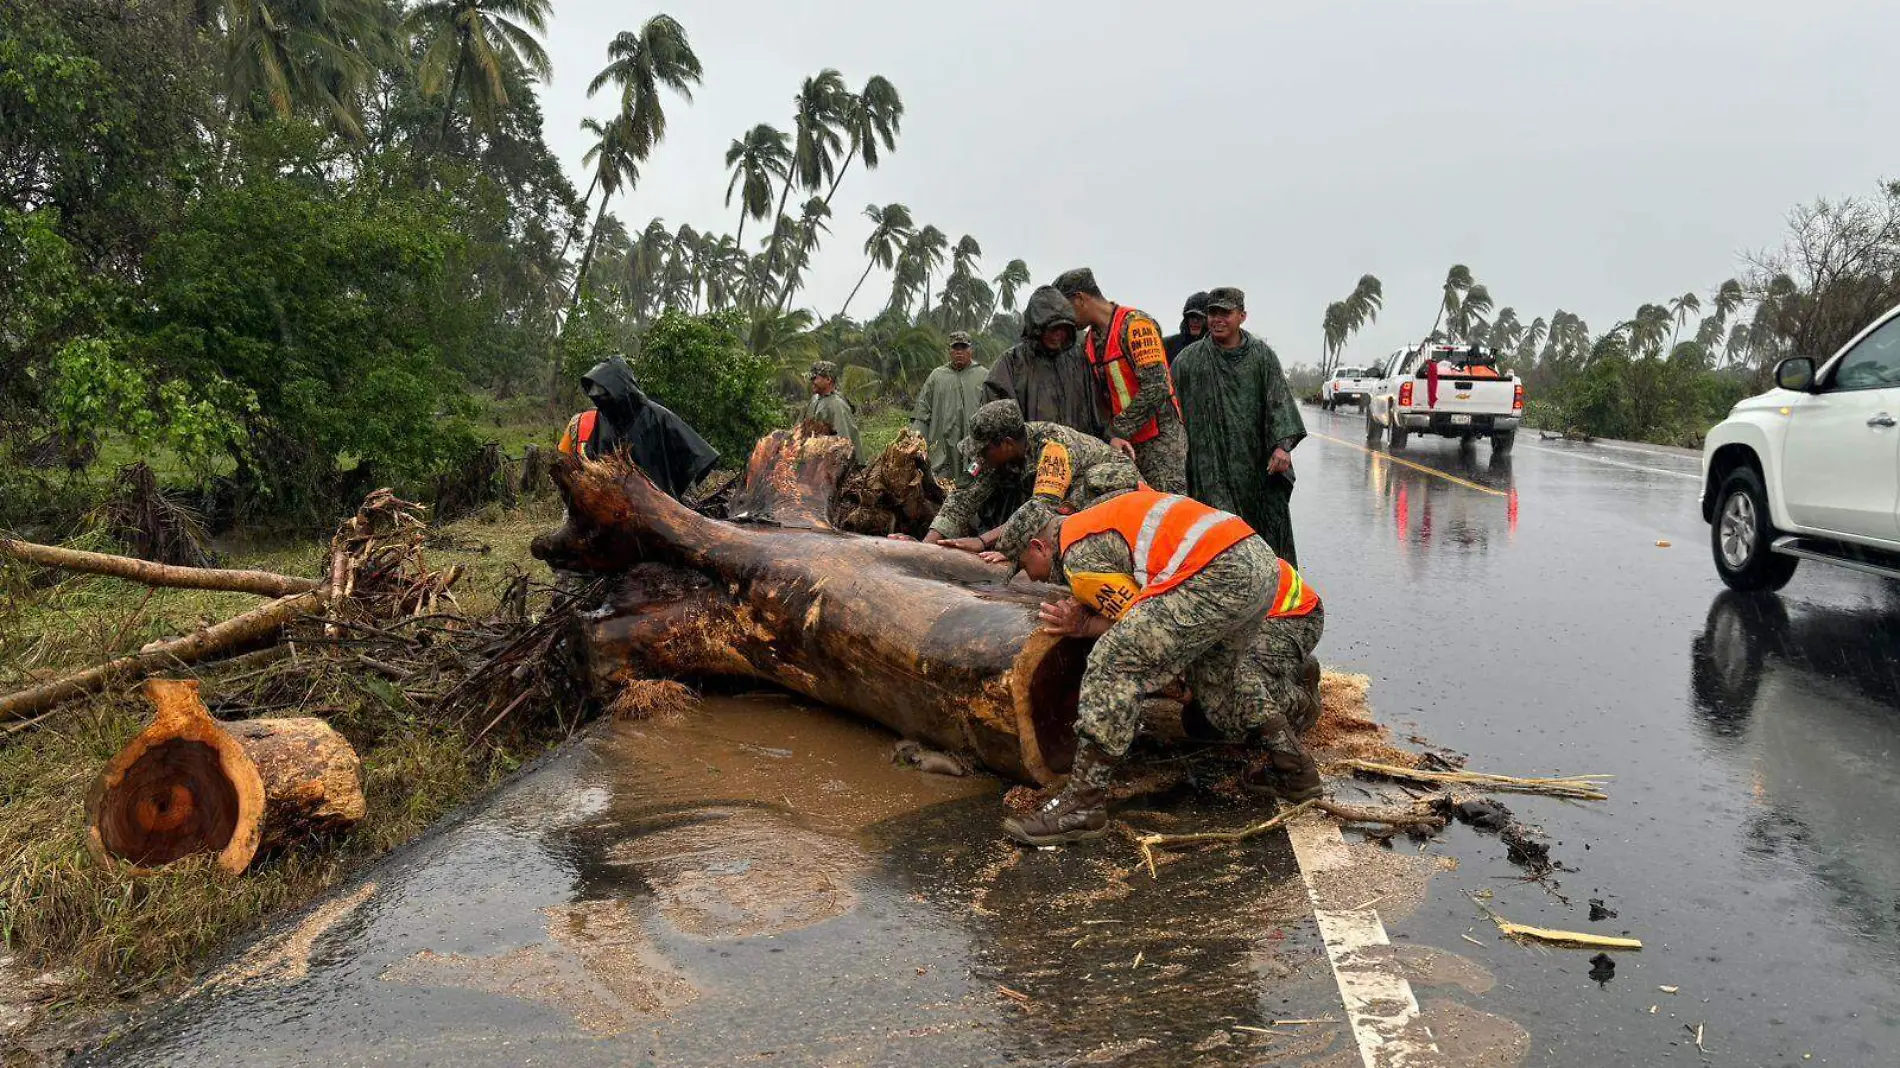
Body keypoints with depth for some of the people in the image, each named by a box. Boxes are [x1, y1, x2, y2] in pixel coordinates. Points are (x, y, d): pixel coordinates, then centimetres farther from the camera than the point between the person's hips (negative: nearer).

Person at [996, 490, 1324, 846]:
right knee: (1220, 678, 30)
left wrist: (1084, 626, 9)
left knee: (1113, 664, -10)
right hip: (1261, 562, 10)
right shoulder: (1093, 521, 29)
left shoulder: (1079, 558, -1)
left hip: (1220, 576, -10)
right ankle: (1295, 769, 35)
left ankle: (1082, 804, -10)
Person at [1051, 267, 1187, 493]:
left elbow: (1155, 388, -19)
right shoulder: (1090, 341, 16)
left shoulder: (1135, 324, -11)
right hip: (1125, 442, 8)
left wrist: (1119, 432, -17)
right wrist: (1114, 435, -1)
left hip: (1160, 439, -8)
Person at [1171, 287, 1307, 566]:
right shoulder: (1188, 360, 7)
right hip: (1211, 467, -1)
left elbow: (1279, 400, -2)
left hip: (1257, 461, 1)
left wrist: (1282, 444, -17)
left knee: (1271, 518, -1)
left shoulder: (1262, 355, 8)